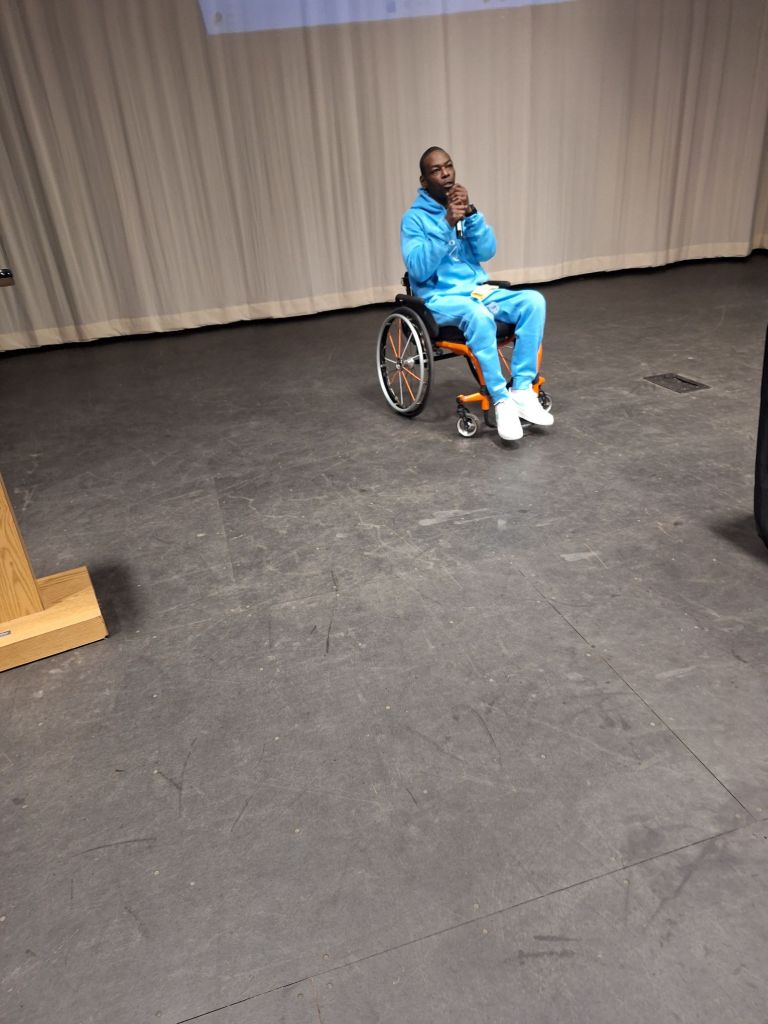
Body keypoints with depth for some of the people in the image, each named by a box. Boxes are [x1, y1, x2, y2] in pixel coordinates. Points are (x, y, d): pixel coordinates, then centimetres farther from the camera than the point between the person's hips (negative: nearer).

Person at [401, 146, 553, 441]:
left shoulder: (463, 207, 12)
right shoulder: (414, 218, -4)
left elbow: (486, 252, 0)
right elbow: (418, 269, -17)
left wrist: (471, 213, -14)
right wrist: (447, 224, -22)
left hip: (478, 290, 6)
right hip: (440, 298, -6)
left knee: (534, 301, -19)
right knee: (478, 315, -39)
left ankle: (522, 391, -21)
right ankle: (501, 400, -28)